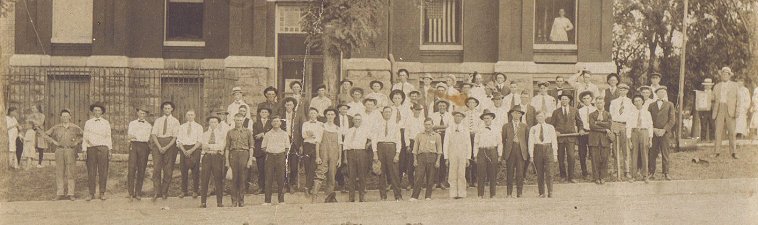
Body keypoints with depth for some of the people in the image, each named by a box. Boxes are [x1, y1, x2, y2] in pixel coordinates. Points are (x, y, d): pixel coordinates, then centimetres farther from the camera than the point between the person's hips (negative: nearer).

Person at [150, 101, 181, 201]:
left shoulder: (175, 121, 7)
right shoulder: (158, 120, 14)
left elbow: (175, 137, -1)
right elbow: (153, 134, 5)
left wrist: (166, 147, -13)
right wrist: (159, 147, -9)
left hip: (170, 144, -1)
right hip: (157, 143, 1)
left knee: (168, 169, -1)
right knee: (156, 168, -8)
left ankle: (164, 192, 7)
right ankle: (157, 192, -6)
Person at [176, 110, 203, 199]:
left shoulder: (198, 127, 6)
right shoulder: (181, 127, 13)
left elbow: (200, 141, -2)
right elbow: (179, 140, 7)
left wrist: (191, 150, -13)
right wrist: (184, 150, -9)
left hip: (195, 149, -2)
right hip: (184, 149, 2)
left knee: (195, 170, -3)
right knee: (184, 170, 2)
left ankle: (195, 191, 4)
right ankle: (184, 191, 9)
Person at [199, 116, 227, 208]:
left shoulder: (222, 133, 11)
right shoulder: (205, 134, 18)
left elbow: (222, 146, 0)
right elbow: (204, 145, 4)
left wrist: (209, 146, -5)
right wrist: (216, 146, -10)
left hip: (217, 156, -2)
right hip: (207, 156, 2)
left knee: (218, 179, -3)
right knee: (204, 179, -3)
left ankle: (219, 202, 2)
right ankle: (203, 202, -1)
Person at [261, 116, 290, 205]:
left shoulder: (284, 134, 10)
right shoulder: (267, 134, 11)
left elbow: (287, 147, 11)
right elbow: (263, 146, 12)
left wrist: (283, 154, 1)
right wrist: (268, 152, 3)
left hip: (280, 156, 0)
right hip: (270, 156, 0)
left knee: (280, 178, -1)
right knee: (268, 178, -3)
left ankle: (281, 200, 3)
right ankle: (267, 200, -1)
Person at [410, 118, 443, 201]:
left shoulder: (437, 136, 11)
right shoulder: (419, 135, 13)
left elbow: (439, 150, 9)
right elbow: (415, 149, 13)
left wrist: (438, 161, 0)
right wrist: (415, 159, 4)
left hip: (432, 157, 0)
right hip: (421, 156, 0)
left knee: (430, 178, 0)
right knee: (419, 177, -9)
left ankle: (428, 196, 8)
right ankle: (414, 196, -10)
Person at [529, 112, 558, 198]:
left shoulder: (550, 128, 8)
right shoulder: (533, 129, 8)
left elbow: (554, 141, 8)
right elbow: (531, 142, 6)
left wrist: (555, 154, 3)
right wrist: (531, 155, 0)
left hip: (548, 149, -1)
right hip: (537, 150, 1)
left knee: (548, 171, -10)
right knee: (539, 173, 2)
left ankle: (550, 192, -9)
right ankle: (542, 193, 7)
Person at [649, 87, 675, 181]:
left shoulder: (669, 105, 10)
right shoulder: (651, 105, 14)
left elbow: (672, 120, 3)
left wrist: (664, 130, -7)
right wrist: (654, 129, -7)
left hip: (664, 133, -1)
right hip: (653, 133, 1)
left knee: (665, 153, -3)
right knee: (652, 153, 0)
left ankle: (666, 173, 1)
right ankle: (651, 172, 7)